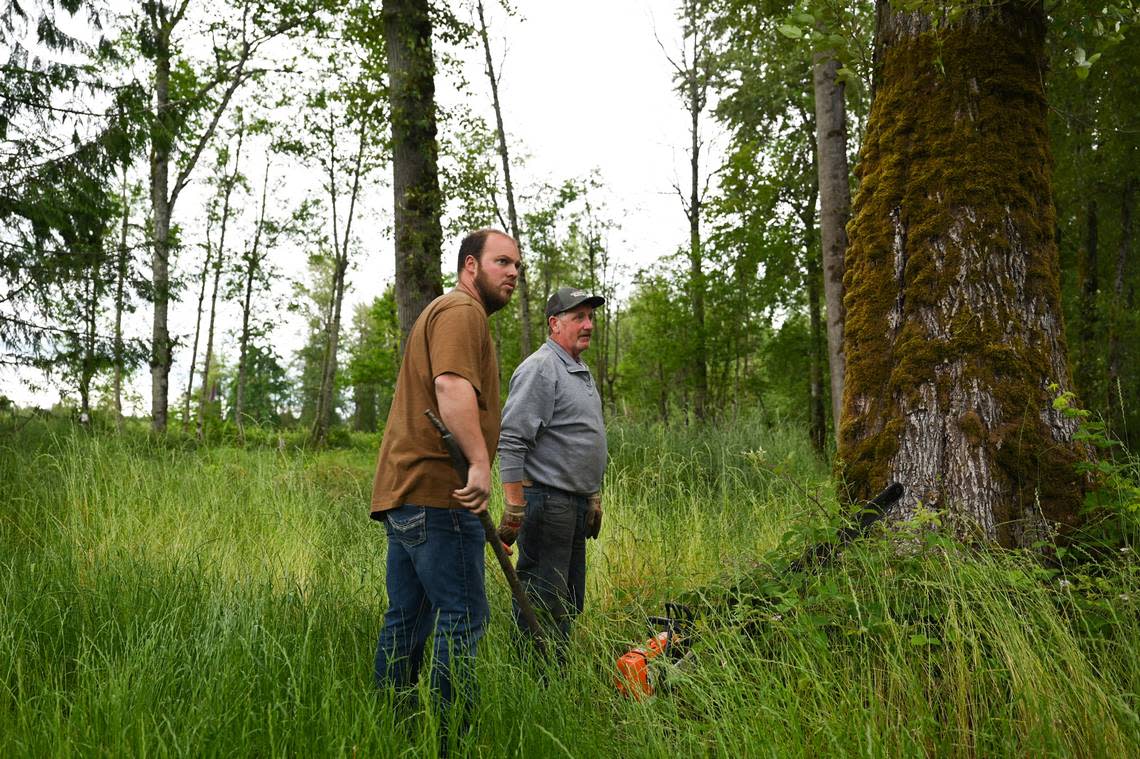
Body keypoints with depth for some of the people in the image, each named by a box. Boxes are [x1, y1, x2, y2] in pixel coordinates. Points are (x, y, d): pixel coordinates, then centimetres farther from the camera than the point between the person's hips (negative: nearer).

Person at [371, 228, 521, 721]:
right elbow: (452, 385, -24)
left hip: (405, 495, 11)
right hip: (438, 494, -11)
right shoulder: (461, 311, -7)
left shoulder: (448, 311, 28)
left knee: (406, 620, 13)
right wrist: (480, 463, -30)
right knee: (462, 619, -7)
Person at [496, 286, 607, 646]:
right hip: (547, 503, -10)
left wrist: (594, 496, 24)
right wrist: (514, 507, -23)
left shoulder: (582, 371, 18)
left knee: (569, 606, 15)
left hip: (577, 505, 10)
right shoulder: (539, 369, -13)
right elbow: (510, 441, -20)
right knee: (542, 606, -6)